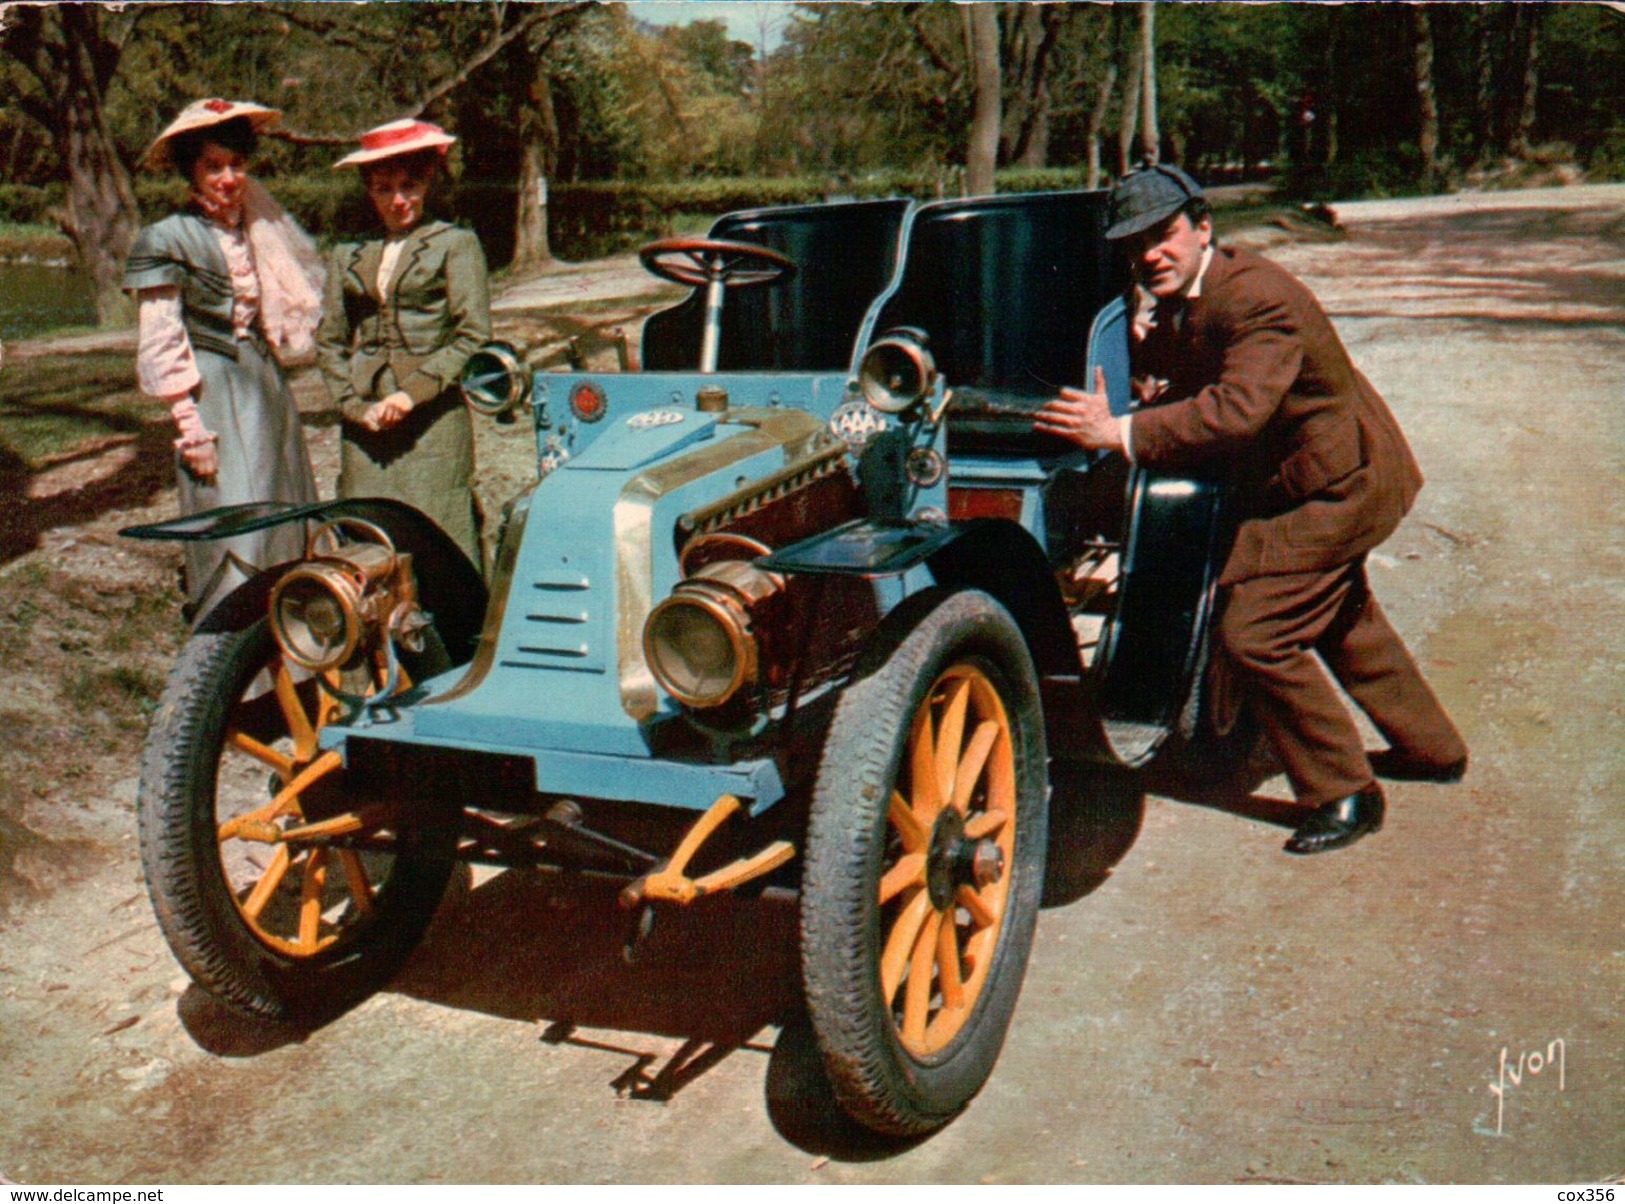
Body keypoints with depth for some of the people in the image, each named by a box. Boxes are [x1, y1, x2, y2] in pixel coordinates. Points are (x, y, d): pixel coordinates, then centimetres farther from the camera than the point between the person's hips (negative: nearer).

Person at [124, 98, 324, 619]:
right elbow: (161, 346, -8)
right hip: (213, 398, -7)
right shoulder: (166, 239, -5)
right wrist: (190, 427, -14)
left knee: (284, 533, 8)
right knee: (232, 542, -10)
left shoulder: (257, 232, 13)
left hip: (266, 391, 7)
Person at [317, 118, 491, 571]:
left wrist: (414, 392, -11)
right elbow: (330, 341, 15)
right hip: (366, 427, 4)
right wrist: (356, 406, -1)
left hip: (433, 424, -3)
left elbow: (473, 336, -3)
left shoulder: (455, 245, 5)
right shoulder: (348, 257, 16)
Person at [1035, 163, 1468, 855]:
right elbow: (1174, 384, 7)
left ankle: (1343, 793, 2)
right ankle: (1431, 747, 48)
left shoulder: (1260, 299, -30)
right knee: (1343, 616, 27)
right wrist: (1147, 346, -15)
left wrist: (1118, 433, -44)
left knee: (1254, 632, -16)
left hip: (1337, 486, -11)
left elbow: (1236, 410, -41)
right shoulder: (1174, 297, 1)